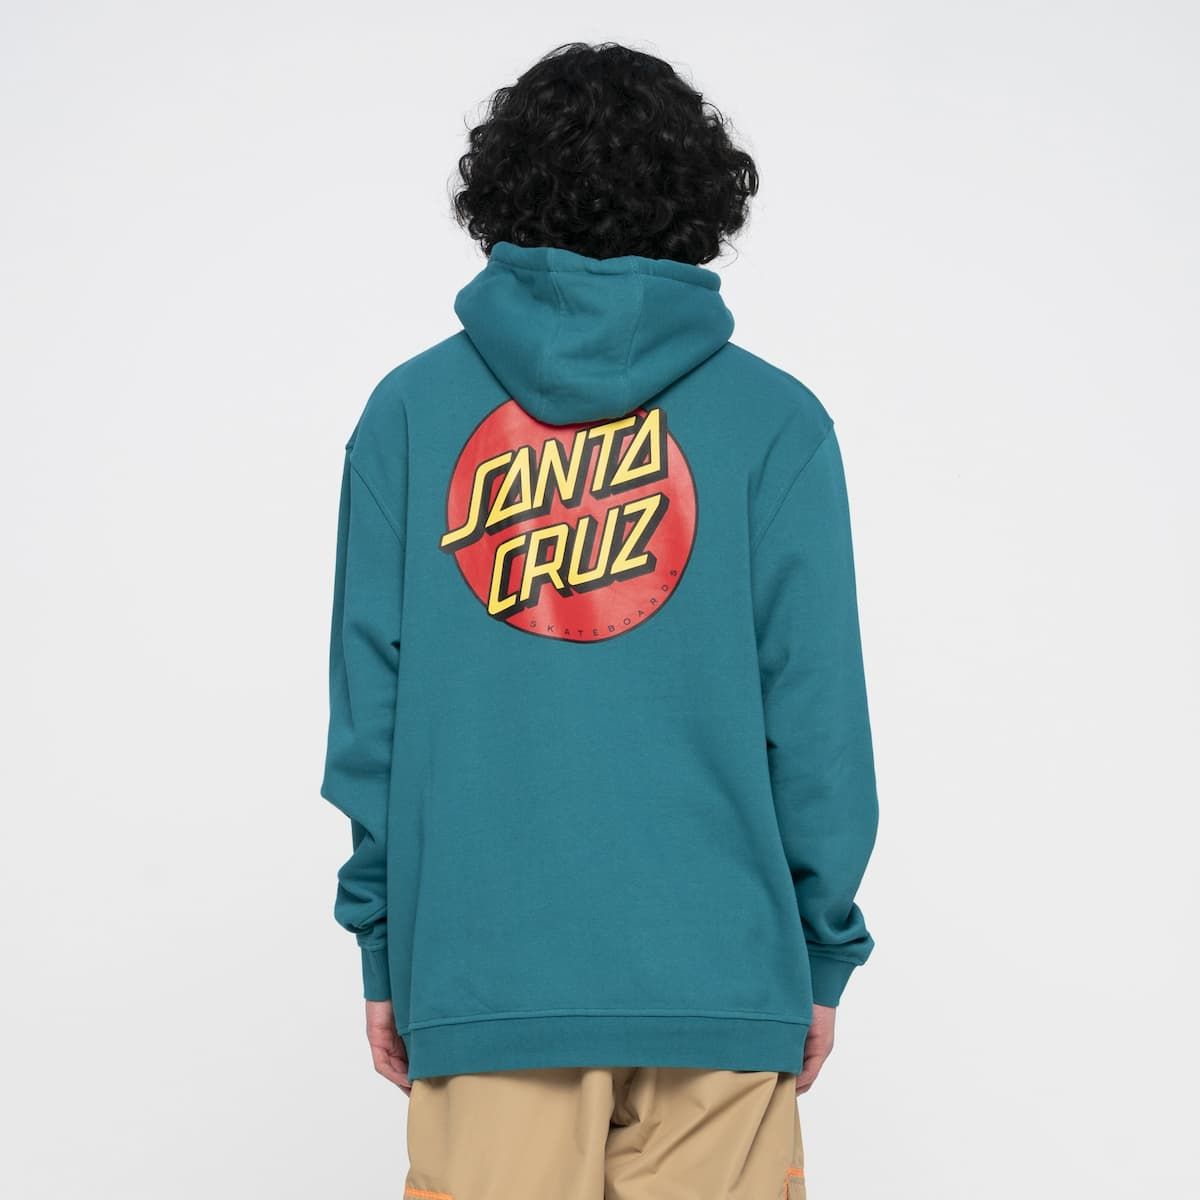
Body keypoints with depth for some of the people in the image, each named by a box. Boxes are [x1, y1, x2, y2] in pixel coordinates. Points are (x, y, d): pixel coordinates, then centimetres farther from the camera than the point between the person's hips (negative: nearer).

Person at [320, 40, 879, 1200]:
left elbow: (369, 691, 1)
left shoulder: (409, 409, 1)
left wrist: (382, 942, 9)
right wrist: (823, 950, 8)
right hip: (716, 964, -1)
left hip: (481, 962, 1)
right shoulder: (774, 419, -2)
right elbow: (813, 705, -3)